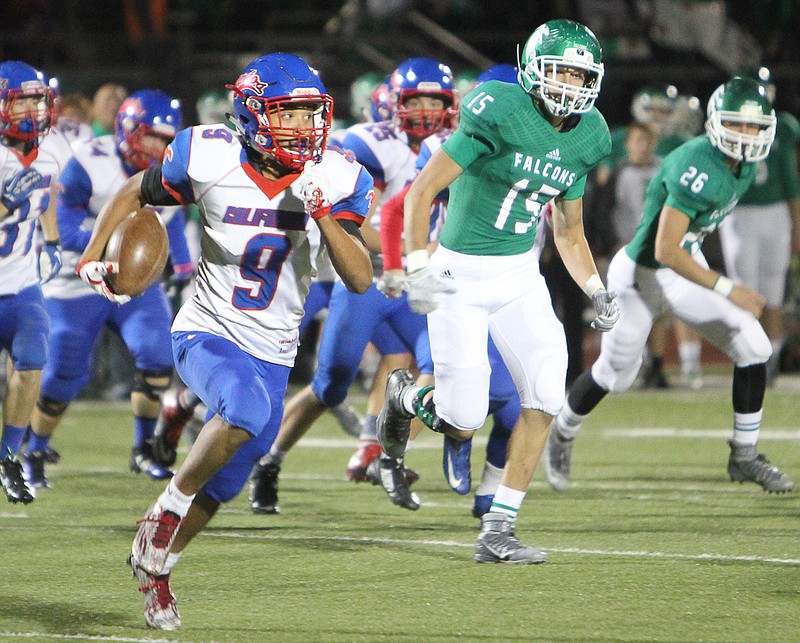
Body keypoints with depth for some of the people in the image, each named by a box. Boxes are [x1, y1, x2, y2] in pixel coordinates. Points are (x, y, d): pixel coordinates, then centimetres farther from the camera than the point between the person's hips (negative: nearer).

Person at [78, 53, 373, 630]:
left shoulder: (336, 181, -9)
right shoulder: (210, 159, -13)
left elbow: (361, 279, -16)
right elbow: (135, 194, 5)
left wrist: (323, 213, -29)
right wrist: (93, 254, -5)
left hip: (272, 353, 4)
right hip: (206, 334, -4)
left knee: (219, 488, 11)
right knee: (248, 409, -35)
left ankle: (155, 567, 38)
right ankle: (168, 508, -12)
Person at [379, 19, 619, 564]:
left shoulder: (583, 140, 4)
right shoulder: (499, 114, -17)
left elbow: (569, 233, 16)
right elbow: (422, 191, -15)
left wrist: (598, 293, 3)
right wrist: (418, 268, -24)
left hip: (520, 275, 6)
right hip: (461, 275, -6)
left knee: (545, 396, -10)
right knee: (462, 423, -6)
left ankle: (497, 532, -1)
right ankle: (405, 396, 31)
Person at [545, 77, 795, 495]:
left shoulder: (745, 165, -4)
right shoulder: (698, 168, -32)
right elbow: (666, 251, -33)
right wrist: (728, 291, -31)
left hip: (688, 269, 8)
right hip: (642, 276, -8)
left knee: (754, 350, -4)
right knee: (614, 374, 9)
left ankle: (745, 457, 9)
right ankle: (562, 435, 38)